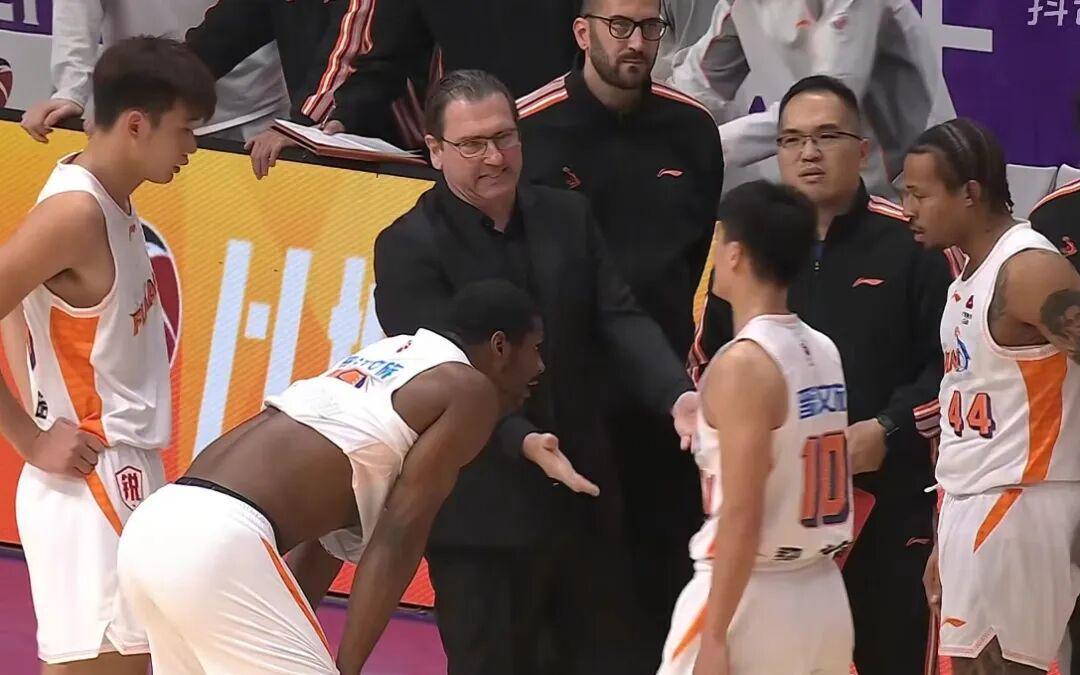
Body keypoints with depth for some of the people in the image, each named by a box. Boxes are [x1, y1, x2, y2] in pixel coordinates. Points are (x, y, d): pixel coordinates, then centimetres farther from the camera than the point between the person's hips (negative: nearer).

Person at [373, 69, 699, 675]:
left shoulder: (569, 216, 8)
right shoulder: (409, 247, -9)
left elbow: (620, 320, 2)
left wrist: (676, 394, -17)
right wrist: (521, 440, -32)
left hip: (585, 499, 5)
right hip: (483, 513, -5)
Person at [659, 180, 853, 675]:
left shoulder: (743, 364, -15)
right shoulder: (823, 352, 9)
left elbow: (741, 515, -19)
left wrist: (714, 635, -18)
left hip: (752, 598, -8)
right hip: (822, 595, 8)